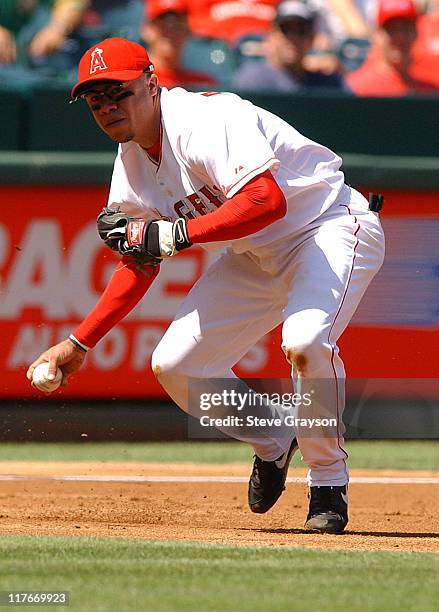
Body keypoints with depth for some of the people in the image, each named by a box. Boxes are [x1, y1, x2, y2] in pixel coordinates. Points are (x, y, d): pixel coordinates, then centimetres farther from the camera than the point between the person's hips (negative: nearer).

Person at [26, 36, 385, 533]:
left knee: (305, 343, -35)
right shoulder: (131, 166, 1)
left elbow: (269, 200, -38)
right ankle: (274, 440, 25)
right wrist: (78, 343, 7)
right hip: (256, 256, 9)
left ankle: (329, 484, -12)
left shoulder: (203, 119, -26)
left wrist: (175, 234, -38)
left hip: (330, 226, -9)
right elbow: (140, 265, 12)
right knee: (174, 366, -1)